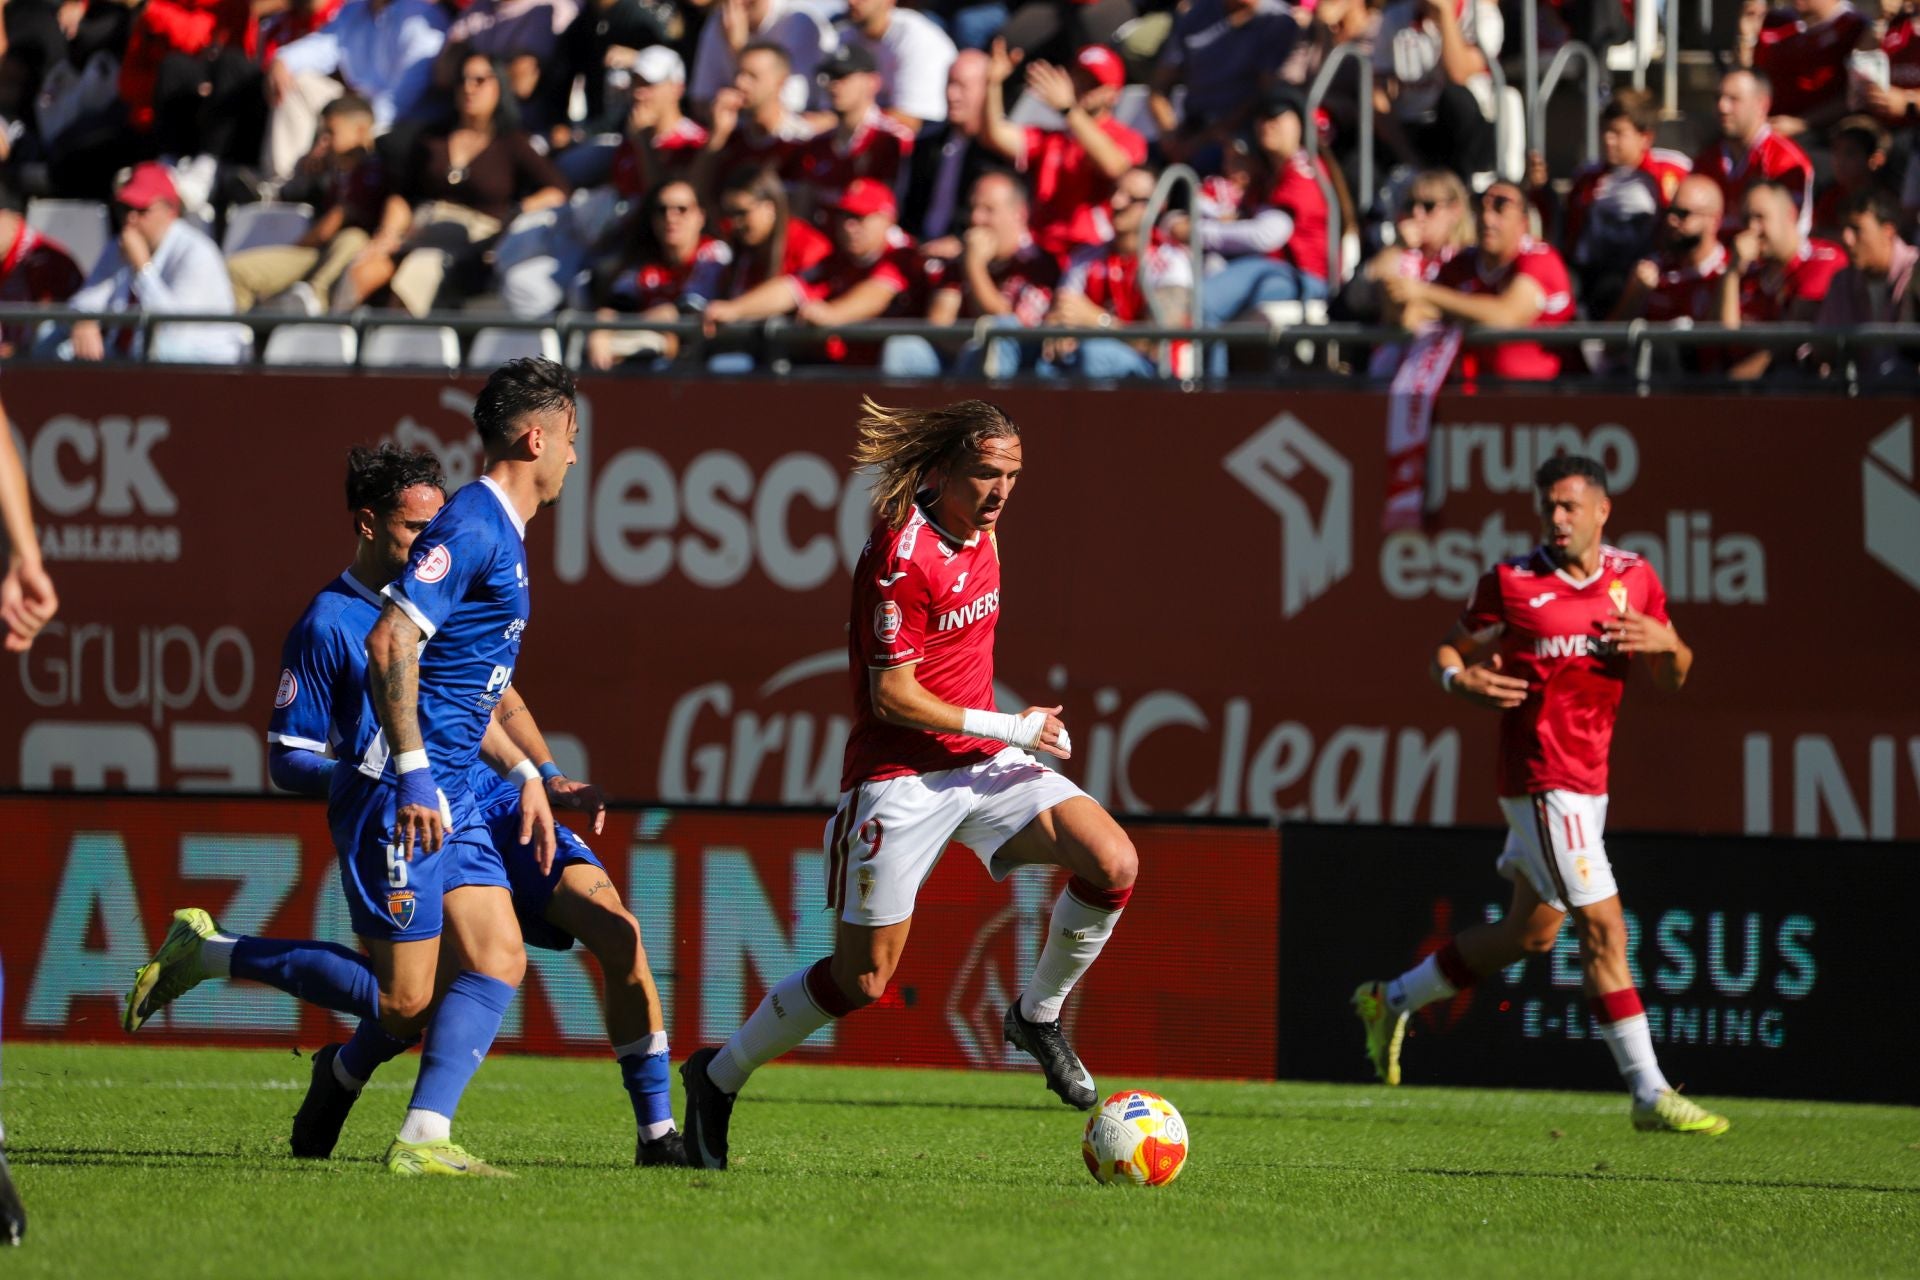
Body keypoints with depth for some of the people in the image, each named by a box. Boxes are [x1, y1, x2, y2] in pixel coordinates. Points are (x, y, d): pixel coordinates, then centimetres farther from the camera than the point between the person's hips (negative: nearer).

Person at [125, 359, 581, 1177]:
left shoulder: (502, 534, 17)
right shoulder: (471, 526, -15)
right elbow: (390, 643, -23)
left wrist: (525, 778, 28)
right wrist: (413, 773, -26)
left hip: (449, 795, 10)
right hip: (401, 791, -10)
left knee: (499, 961, -1)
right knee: (402, 1001, -7)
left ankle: (423, 1139, -5)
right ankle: (206, 955, 4)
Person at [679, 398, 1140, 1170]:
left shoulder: (978, 531, 6)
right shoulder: (903, 557, -20)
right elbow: (893, 698, -20)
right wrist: (1009, 728, -15)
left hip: (983, 760, 7)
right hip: (899, 778, -7)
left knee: (1113, 863, -14)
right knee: (862, 979, -2)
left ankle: (1037, 1017, 9)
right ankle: (718, 1079, 20)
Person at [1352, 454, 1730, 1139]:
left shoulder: (1635, 578, 7)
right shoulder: (1510, 582, -7)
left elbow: (1673, 679, 12)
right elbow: (1449, 650, 2)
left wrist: (1666, 644, -10)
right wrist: (1460, 680, -21)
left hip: (1588, 782, 7)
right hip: (1542, 780, -7)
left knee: (1531, 933, 17)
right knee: (1604, 929, -12)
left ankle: (1391, 1001, 35)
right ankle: (1649, 1095, -9)